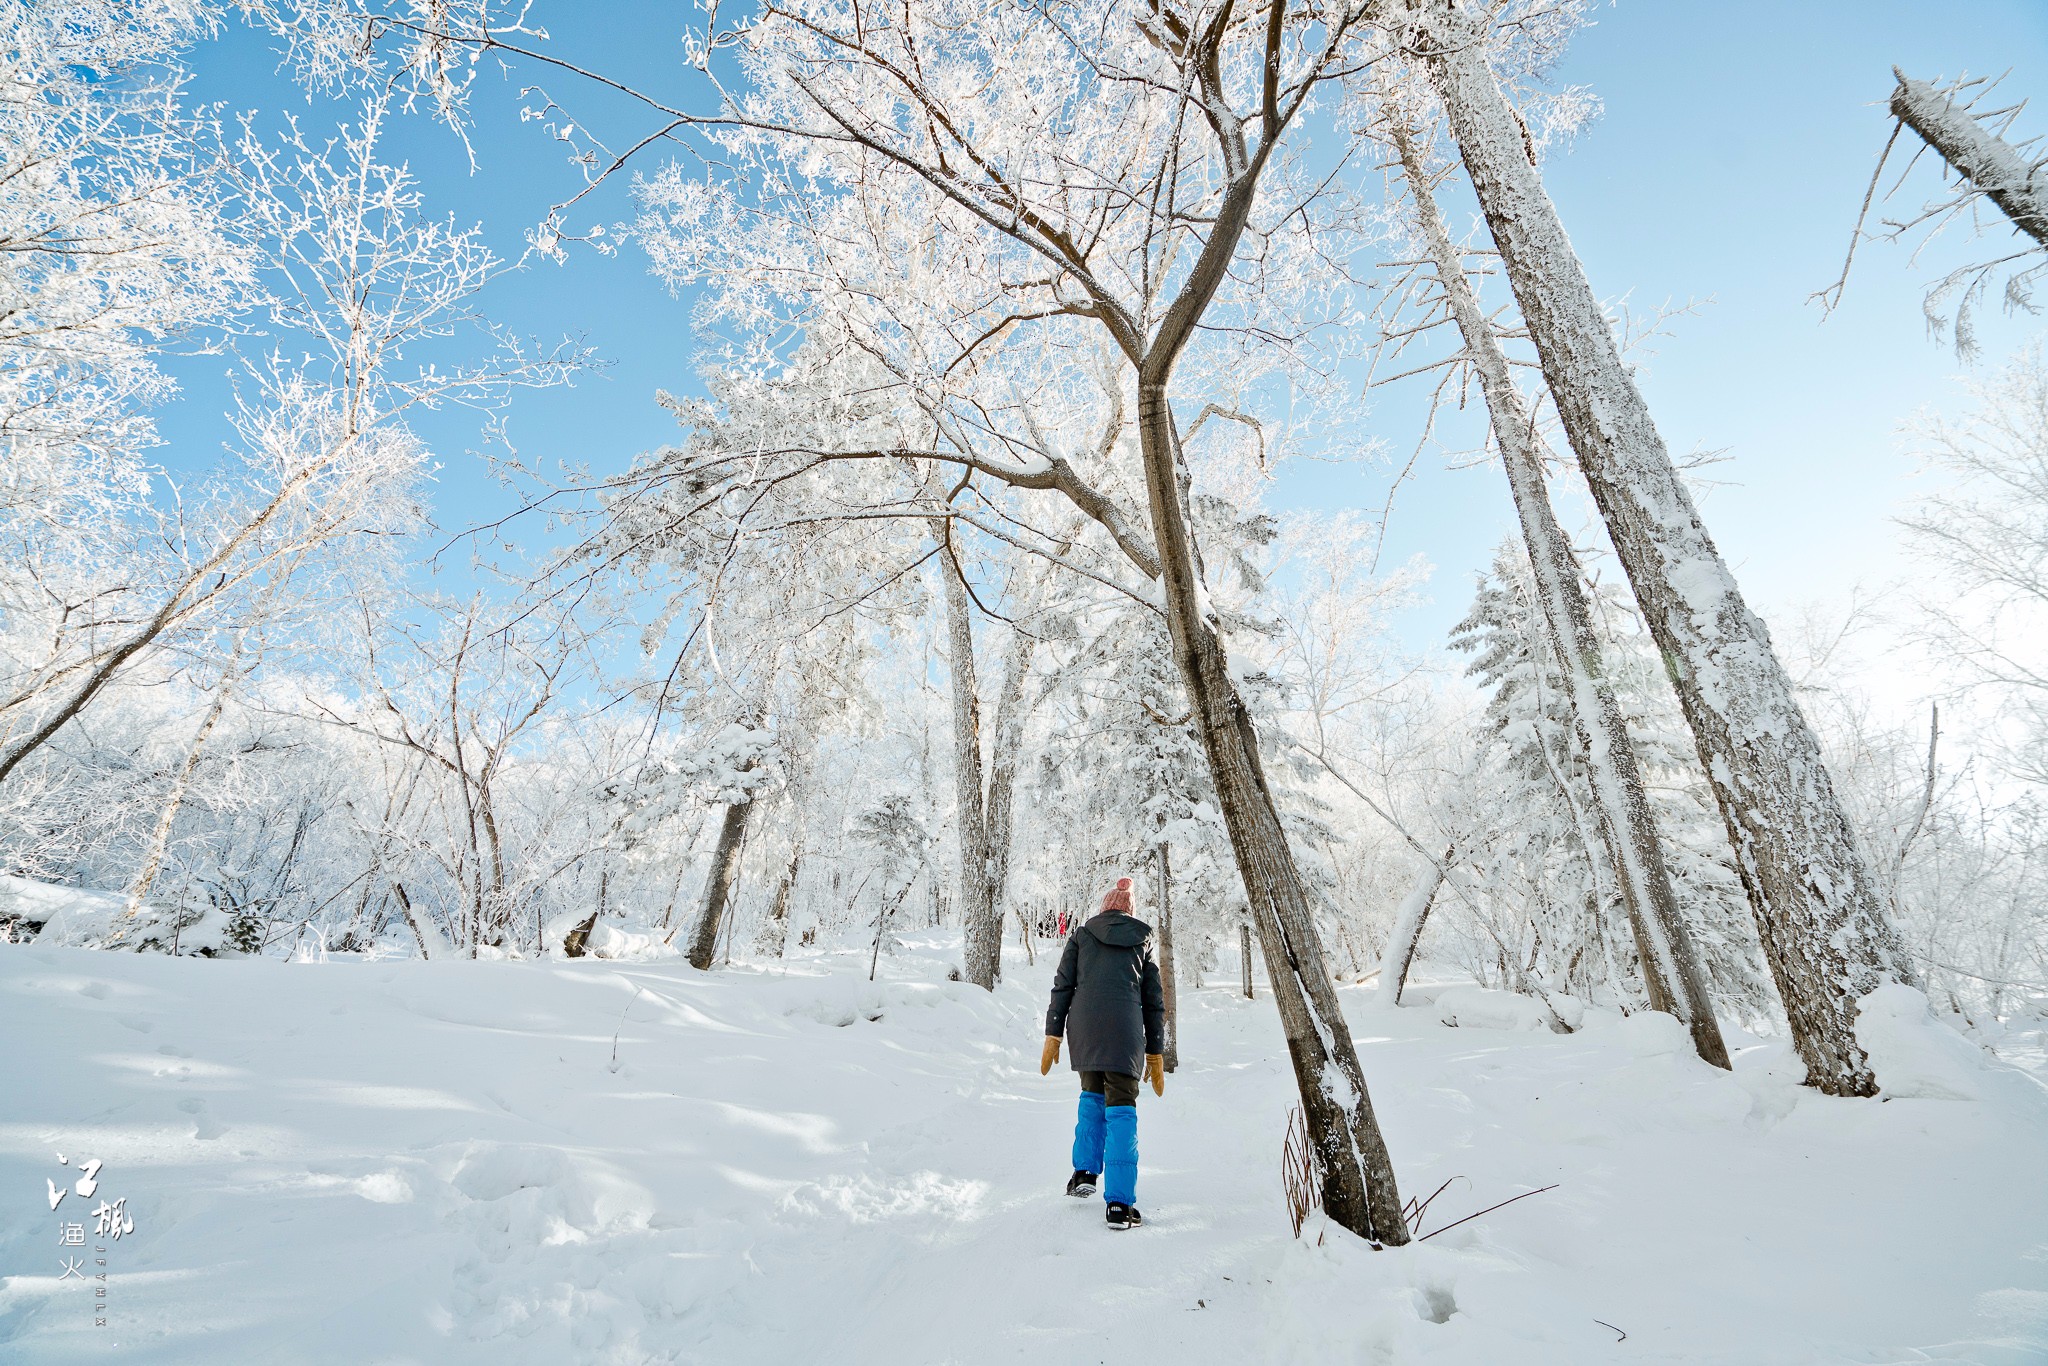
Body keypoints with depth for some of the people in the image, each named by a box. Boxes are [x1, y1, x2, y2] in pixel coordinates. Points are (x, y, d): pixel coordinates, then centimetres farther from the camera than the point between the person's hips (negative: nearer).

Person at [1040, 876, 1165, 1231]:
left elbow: (1062, 986, 6)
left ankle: (1084, 1172, 18)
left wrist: (1052, 1035, 7)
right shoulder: (1143, 941, 15)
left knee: (1092, 1095, 23)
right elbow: (1154, 1001, 15)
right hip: (1125, 1032, -1)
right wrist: (1156, 1053, 19)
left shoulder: (1082, 935, 13)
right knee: (1121, 1108, 2)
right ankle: (1118, 1203, -3)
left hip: (1084, 1029, 1)